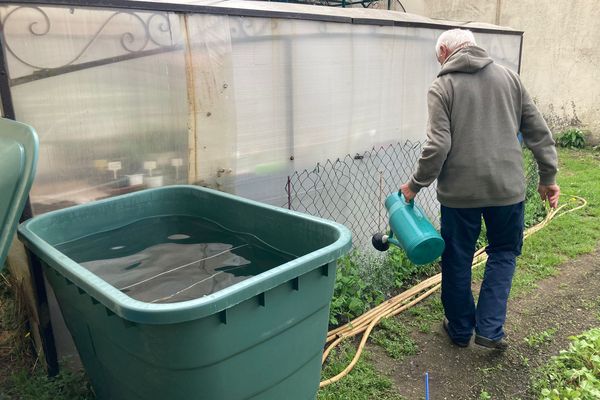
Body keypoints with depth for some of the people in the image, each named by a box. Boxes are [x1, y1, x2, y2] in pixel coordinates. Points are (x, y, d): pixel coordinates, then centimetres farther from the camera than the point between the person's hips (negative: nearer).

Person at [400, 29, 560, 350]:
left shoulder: (442, 87, -5)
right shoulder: (508, 76, 8)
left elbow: (438, 146, -14)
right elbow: (538, 132, 8)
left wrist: (415, 184, -2)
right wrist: (548, 176, 16)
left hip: (460, 191, -3)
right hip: (507, 187, 3)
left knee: (457, 260, 14)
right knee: (503, 253, 20)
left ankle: (460, 329, 29)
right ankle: (489, 329, 15)